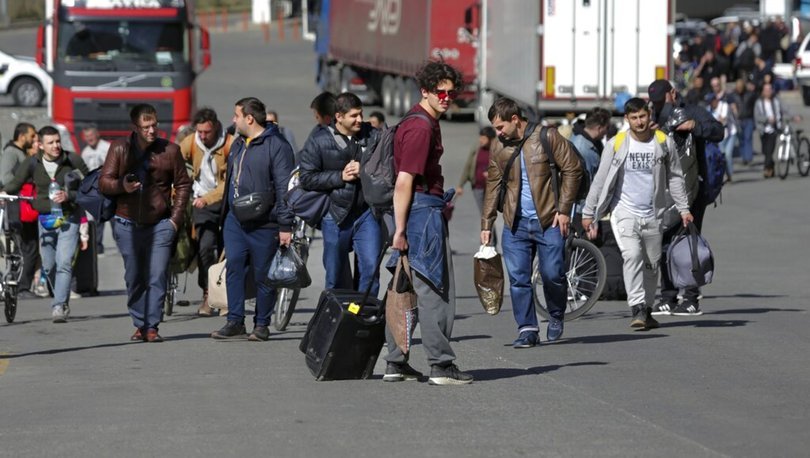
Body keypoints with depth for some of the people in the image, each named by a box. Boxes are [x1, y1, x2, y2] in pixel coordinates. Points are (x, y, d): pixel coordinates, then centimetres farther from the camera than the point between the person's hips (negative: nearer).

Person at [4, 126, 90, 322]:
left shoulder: (73, 161, -7)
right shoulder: (32, 164, -2)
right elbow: (15, 184, 0)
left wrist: (69, 196, -18)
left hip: (68, 219, -3)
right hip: (45, 219, 3)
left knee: (64, 263, -16)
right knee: (49, 266, 9)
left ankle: (59, 306, -18)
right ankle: (62, 301, 28)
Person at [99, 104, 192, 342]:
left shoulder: (170, 150, 1)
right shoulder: (120, 149, 2)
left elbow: (183, 184, 10)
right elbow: (104, 182, 2)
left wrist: (176, 217, 2)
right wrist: (122, 185, -20)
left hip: (160, 224, -1)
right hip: (128, 224, 1)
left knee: (157, 277, -9)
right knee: (134, 278, 6)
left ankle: (152, 326, -6)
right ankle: (139, 325, 16)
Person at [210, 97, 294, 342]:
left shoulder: (277, 146, -11)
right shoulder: (238, 144, 15)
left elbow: (284, 188, -14)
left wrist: (285, 225, -18)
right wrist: (225, 213, 21)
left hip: (263, 225, -7)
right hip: (235, 221, 7)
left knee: (263, 275, 2)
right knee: (233, 268, 0)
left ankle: (262, 325, 11)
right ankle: (235, 322, 4)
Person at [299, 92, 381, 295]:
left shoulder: (373, 136, 4)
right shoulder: (319, 141, -1)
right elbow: (307, 178, -4)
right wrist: (340, 176, -12)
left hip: (367, 213, 1)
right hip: (336, 215, -1)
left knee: (370, 267, -10)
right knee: (336, 276, 8)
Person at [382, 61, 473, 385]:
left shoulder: (427, 123, 18)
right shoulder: (421, 128, -15)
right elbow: (404, 181, -20)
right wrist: (400, 229, -22)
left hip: (425, 208, 11)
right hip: (423, 211, -11)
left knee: (405, 289, 11)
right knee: (434, 291, -7)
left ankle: (396, 363, 15)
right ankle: (441, 366, -6)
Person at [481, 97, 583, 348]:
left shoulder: (547, 137, -4)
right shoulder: (499, 149, 8)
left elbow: (572, 170, -3)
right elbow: (493, 186, 14)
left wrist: (564, 209, -8)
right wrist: (486, 224, 9)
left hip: (548, 221, -4)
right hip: (515, 224, 4)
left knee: (553, 274, -5)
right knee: (518, 279, -2)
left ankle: (556, 316, 21)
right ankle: (527, 329, 5)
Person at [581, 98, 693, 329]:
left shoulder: (664, 142, 1)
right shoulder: (616, 145, -4)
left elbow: (675, 177, 12)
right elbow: (600, 180, 2)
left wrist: (683, 208, 8)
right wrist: (588, 213, 2)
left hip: (653, 214, 3)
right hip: (624, 212, -3)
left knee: (652, 263, 9)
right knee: (632, 256, -21)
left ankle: (646, 310, 23)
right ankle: (637, 309, -25)